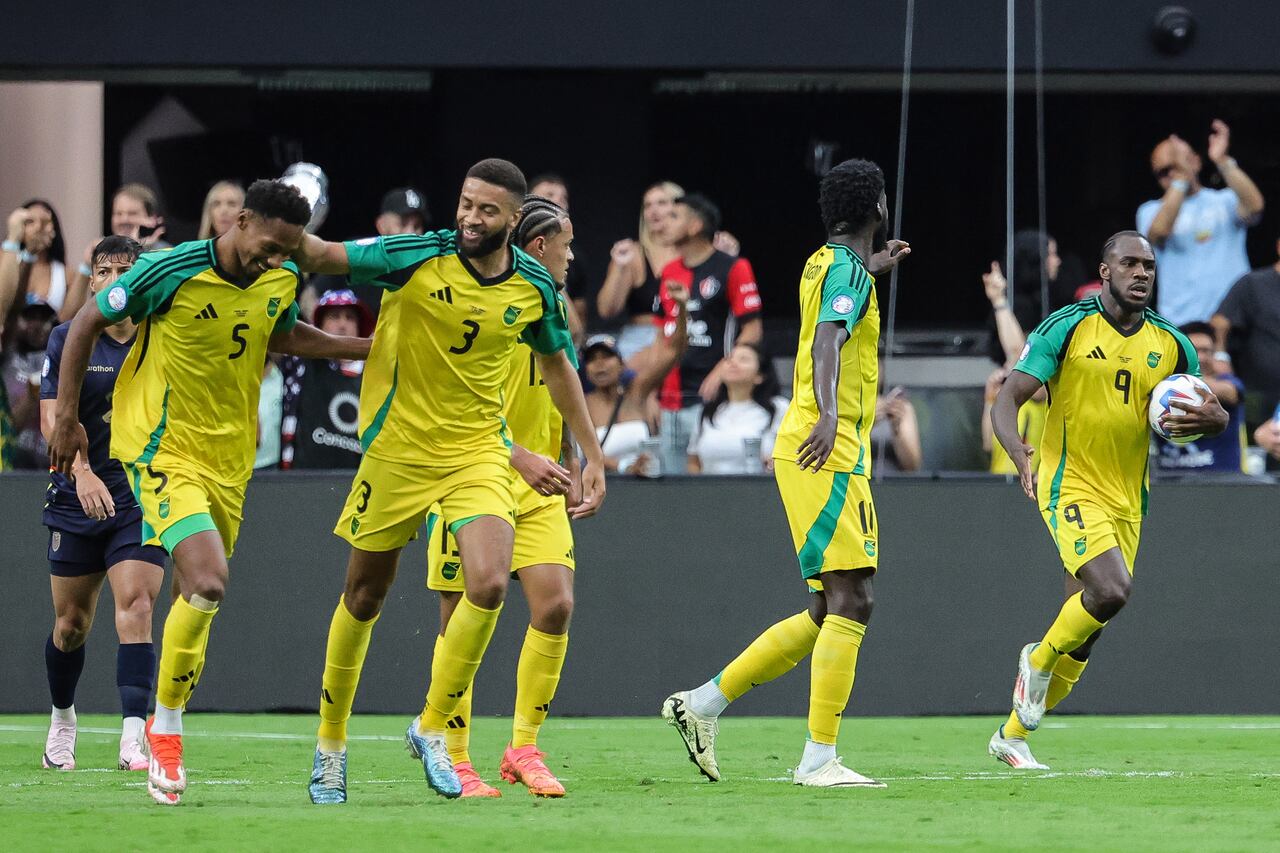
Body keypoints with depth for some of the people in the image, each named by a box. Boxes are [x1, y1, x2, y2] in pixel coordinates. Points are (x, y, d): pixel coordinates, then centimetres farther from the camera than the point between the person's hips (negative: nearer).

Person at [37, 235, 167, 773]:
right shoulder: (68, 340, -1)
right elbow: (52, 417, -9)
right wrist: (83, 473, -25)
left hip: (143, 500, -1)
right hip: (77, 500, 1)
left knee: (135, 604, -17)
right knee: (71, 622, 8)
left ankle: (133, 736, -23)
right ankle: (62, 719, 33)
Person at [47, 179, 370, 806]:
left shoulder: (282, 282, -1)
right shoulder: (170, 271, -18)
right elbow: (87, 323, -5)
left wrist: (369, 347, 14)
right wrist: (67, 418, -4)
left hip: (229, 459, 6)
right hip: (160, 448, -6)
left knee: (199, 595, 11)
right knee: (208, 582, -22)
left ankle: (164, 729, 28)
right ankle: (165, 726, -6)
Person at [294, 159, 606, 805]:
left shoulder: (533, 286, -4)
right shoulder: (417, 258, -14)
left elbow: (557, 368, 12)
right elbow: (323, 256, -16)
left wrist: (592, 455, 13)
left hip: (478, 452, 2)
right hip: (398, 449, -2)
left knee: (489, 584, -19)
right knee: (364, 596, 8)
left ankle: (432, 727, 0)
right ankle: (330, 745, 26)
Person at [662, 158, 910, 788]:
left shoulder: (823, 264, 17)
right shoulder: (848, 270, -11)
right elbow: (828, 342, -29)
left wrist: (871, 269, 52)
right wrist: (828, 414, -43)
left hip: (809, 450, 10)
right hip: (830, 453, -10)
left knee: (828, 611, 11)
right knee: (850, 603, -12)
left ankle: (704, 703, 12)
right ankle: (819, 759, -16)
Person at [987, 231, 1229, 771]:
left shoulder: (1171, 345, 5)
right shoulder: (1067, 328, -8)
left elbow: (1212, 409, 14)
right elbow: (1007, 401, -10)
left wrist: (1212, 419, -12)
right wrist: (1019, 454, -31)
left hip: (1127, 499, 5)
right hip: (1069, 486, -5)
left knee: (1083, 636, 7)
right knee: (1111, 589, -27)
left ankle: (1013, 735, 24)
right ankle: (1039, 659, 2)